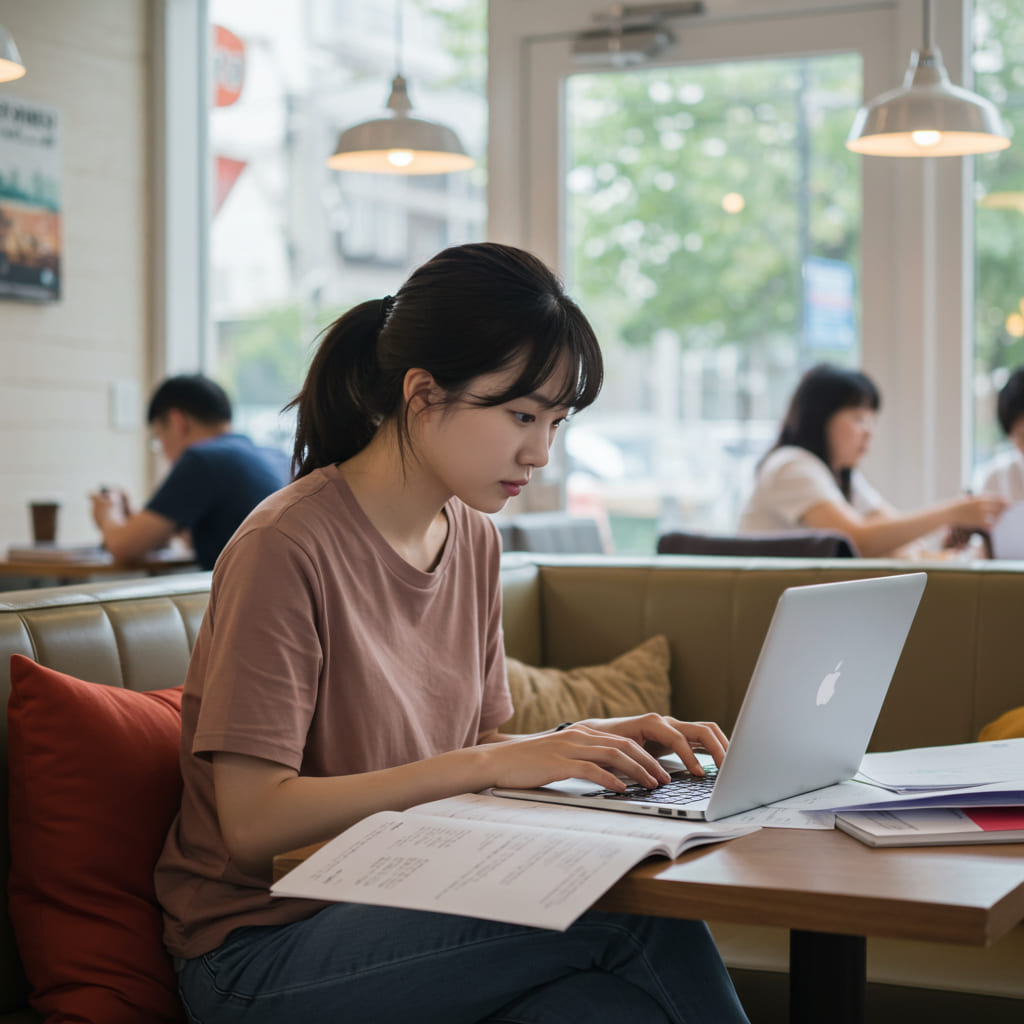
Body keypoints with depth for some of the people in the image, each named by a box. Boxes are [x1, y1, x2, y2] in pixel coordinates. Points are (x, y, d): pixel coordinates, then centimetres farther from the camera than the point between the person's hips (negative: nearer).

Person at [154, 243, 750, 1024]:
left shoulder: (475, 540, 8)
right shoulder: (287, 550, -17)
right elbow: (253, 822, -20)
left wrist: (594, 739, -5)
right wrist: (487, 764, -23)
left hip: (408, 912, 7)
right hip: (265, 950, -6)